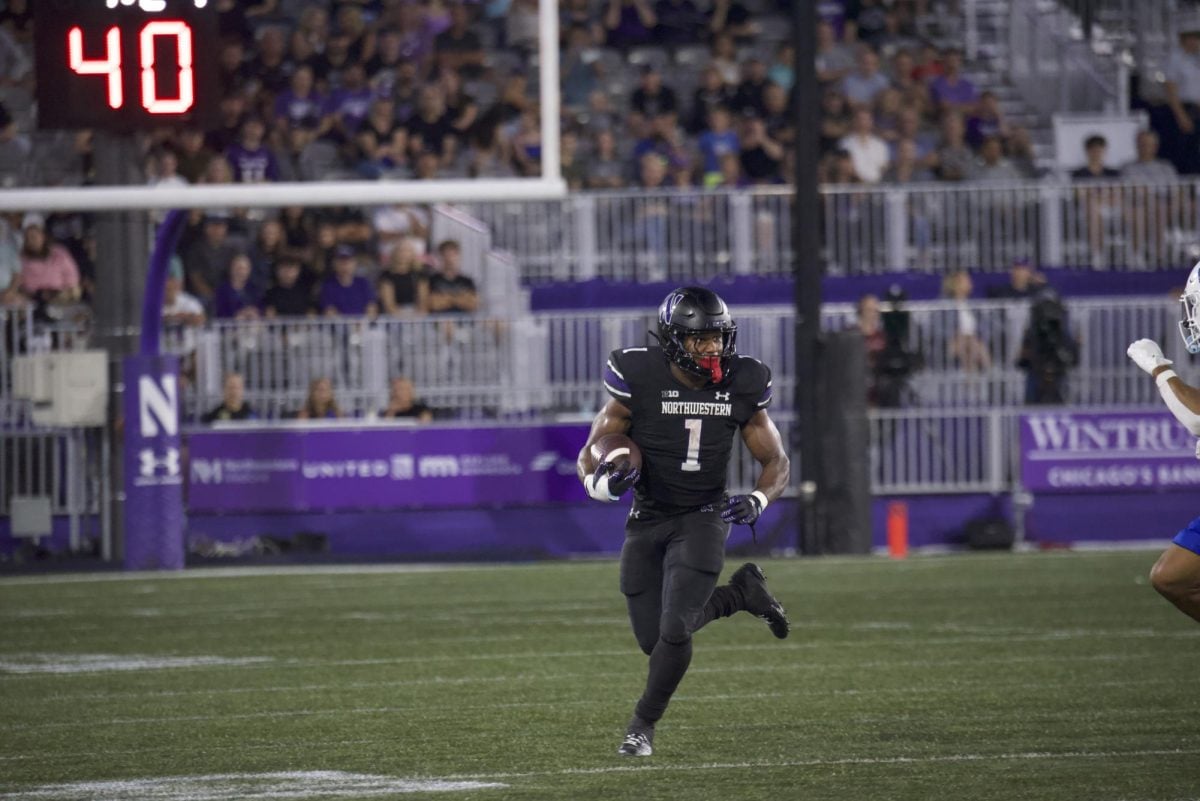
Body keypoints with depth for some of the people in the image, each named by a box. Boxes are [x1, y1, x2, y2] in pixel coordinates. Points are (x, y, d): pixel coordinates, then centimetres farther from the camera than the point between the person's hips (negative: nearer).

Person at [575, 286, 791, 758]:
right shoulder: (638, 381, -15)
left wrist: (757, 501, -20)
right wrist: (601, 482, -33)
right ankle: (740, 592, 29)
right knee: (653, 638, 4)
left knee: (675, 629, -15)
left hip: (703, 520, -1)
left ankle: (644, 725, 9)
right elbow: (589, 457, -9)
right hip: (646, 522, 1)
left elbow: (776, 461, 1)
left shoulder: (741, 387, -9)